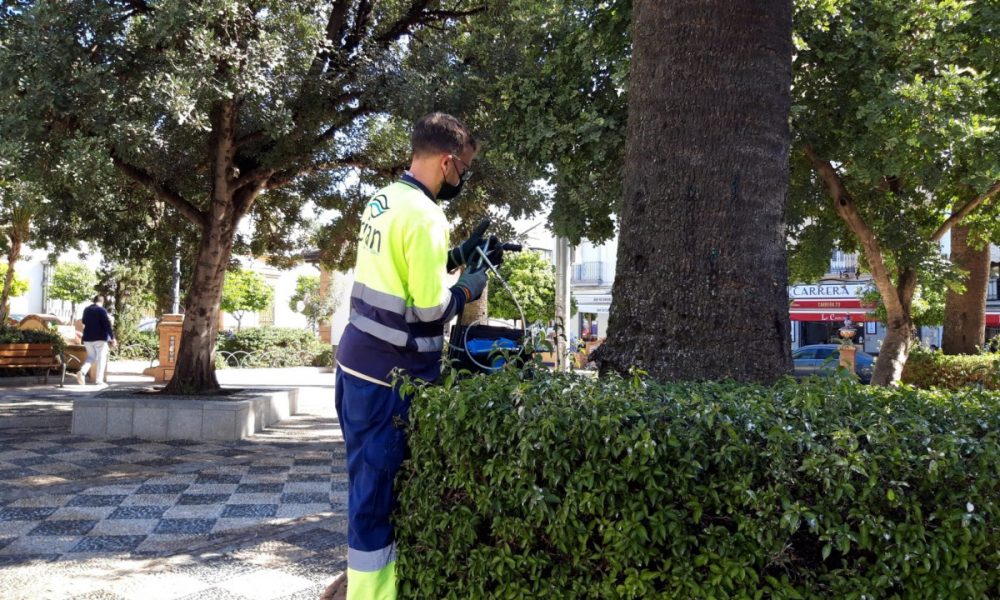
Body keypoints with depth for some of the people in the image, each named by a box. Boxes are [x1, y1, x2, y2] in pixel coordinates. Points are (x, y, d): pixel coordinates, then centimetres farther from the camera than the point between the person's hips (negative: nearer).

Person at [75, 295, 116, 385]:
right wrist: (112, 338, -17)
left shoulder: (86, 310, 10)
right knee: (101, 358, 2)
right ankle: (99, 380, -1)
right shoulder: (102, 310, -10)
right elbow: (107, 325, -17)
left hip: (88, 338, 6)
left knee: (91, 357, 17)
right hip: (100, 338, -6)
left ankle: (82, 371, -9)